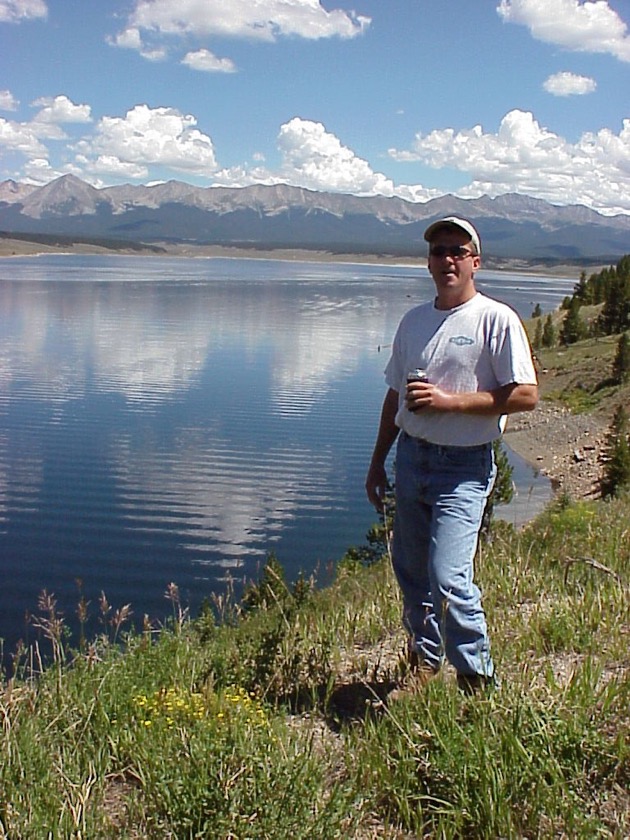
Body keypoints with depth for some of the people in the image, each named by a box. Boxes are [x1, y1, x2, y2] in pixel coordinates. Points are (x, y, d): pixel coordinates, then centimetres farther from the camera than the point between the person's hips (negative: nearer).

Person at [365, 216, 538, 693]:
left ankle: (478, 681, 5)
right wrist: (378, 462, 19)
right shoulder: (414, 321, 12)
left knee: (448, 579, -14)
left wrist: (449, 401, -18)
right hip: (411, 457, 6)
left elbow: (526, 396, -13)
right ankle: (424, 660, 32)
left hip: (464, 466, -6)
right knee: (411, 573, 13)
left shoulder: (497, 319, -8)